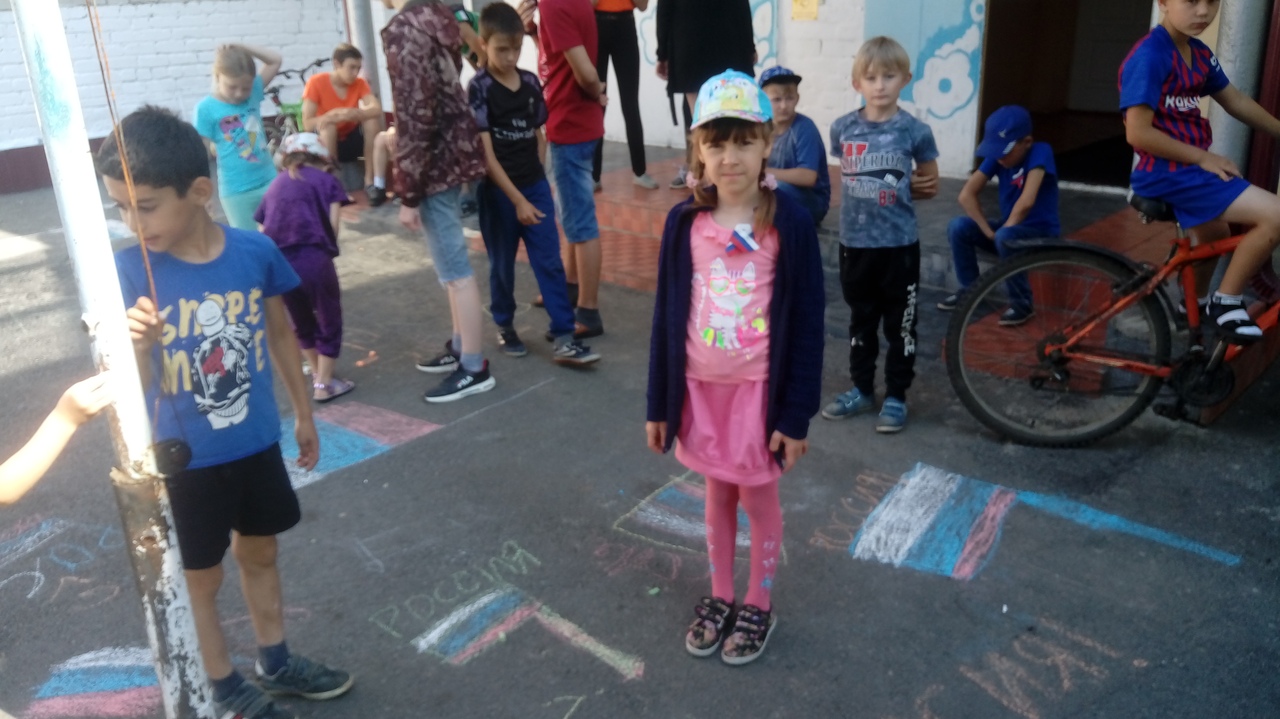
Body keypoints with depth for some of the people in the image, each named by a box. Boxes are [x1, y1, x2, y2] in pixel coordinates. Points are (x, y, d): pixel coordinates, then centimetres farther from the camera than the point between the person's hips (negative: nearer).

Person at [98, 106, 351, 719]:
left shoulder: (255, 251, -12)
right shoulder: (129, 272, -18)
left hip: (257, 442, 3)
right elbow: (133, 386, -18)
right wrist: (138, 346, -40)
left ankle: (275, 662, 44)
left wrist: (303, 412, 12)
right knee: (200, 576, 15)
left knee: (259, 552, 22)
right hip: (186, 457, -3)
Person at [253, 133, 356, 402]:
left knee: (302, 323, 25)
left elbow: (262, 233, 15)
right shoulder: (327, 180, 14)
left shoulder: (275, 186, 25)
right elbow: (332, 227, 2)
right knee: (329, 323, 14)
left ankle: (318, 373, 39)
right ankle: (324, 384, 18)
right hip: (312, 258, -4)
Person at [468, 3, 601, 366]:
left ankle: (564, 338, 2)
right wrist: (517, 199, -17)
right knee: (502, 264, 10)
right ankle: (505, 327, 30)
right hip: (498, 192, -4)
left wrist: (535, 176, 7)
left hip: (536, 186, 4)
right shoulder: (479, 89, -11)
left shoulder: (531, 83, 3)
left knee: (550, 262, 0)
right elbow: (485, 153, -15)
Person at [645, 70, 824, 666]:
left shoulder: (789, 223, -13)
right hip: (701, 386, 3)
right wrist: (659, 403, 4)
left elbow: (806, 323, -9)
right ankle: (719, 596, 38)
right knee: (717, 493, 18)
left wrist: (796, 414, -9)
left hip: (761, 387, -3)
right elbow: (666, 316, 1)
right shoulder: (685, 223, -5)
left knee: (758, 496, 12)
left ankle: (759, 605, 33)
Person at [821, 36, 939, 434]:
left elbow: (931, 185, 4)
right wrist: (871, 193, 0)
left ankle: (896, 396, 20)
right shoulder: (843, 128, -2)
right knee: (861, 320, 15)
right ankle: (862, 389, 29)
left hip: (899, 244, -2)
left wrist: (897, 192, -4)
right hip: (854, 242, 3)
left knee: (900, 324, 7)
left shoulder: (915, 131, -8)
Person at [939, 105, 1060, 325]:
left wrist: (1004, 229, -18)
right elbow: (966, 195, -10)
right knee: (958, 227, -13)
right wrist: (989, 231, -17)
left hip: (1041, 233, -6)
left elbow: (1026, 202, -32)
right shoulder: (995, 157, -4)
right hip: (1009, 227, 6)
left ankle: (1022, 303, -17)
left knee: (1005, 238, -36)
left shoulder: (1040, 152, -21)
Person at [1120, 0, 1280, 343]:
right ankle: (1227, 301, -2)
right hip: (1165, 173, -10)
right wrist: (1203, 158, -17)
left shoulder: (1199, 54, 8)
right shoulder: (1150, 56, -19)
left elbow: (1236, 101, 19)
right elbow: (1138, 133, -24)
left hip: (1188, 169, 10)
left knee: (1216, 242, 28)